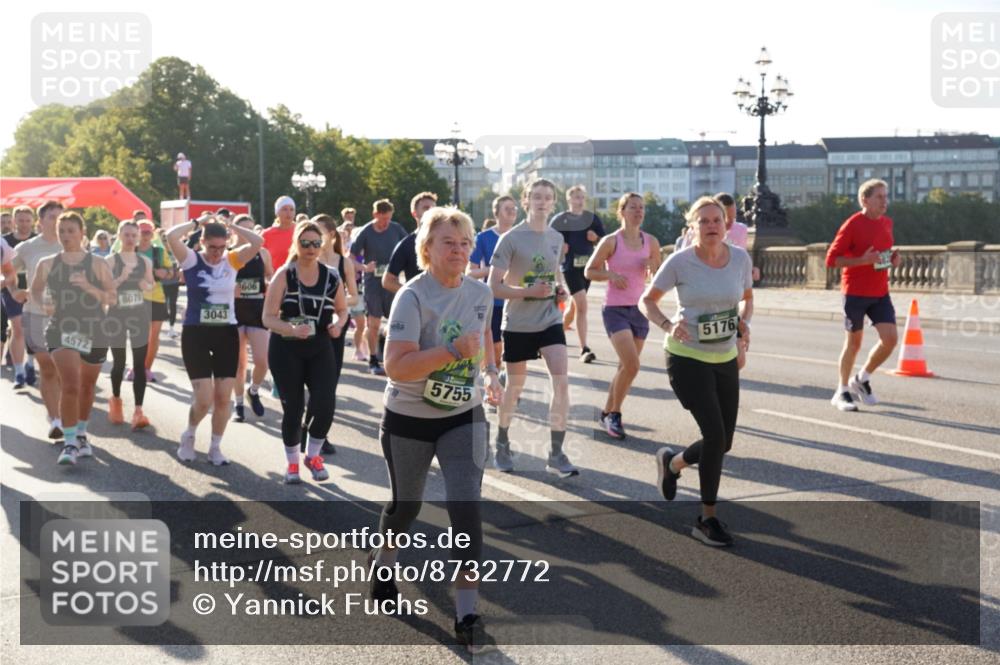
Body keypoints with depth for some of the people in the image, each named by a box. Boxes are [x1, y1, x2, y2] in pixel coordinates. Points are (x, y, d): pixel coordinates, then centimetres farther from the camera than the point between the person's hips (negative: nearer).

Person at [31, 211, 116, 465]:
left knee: (87, 387, 14)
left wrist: (89, 287, -18)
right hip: (61, 330, -1)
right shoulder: (47, 264, 3)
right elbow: (35, 292, 14)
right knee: (70, 385, -17)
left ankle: (81, 435, 34)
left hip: (94, 332, 1)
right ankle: (70, 443, -13)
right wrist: (44, 305, -7)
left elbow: (112, 297, -1)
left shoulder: (97, 264, 1)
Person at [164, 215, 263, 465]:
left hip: (227, 334, 3)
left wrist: (230, 226, -4)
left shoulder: (232, 260, 2)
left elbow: (258, 242, -11)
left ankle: (215, 447, 22)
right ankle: (188, 436, 23)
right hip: (196, 333, -3)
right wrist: (197, 223, -8)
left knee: (223, 398, 5)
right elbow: (171, 236, -21)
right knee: (204, 399, -7)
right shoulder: (191, 260, -5)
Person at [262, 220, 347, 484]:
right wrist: (292, 329, -27)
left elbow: (342, 309, 16)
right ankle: (292, 462, 27)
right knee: (293, 408, 3)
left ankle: (313, 455, 18)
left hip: (320, 349, 2)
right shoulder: (284, 275, -6)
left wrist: (338, 324, -6)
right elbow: (268, 318, -9)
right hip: (286, 350, -2)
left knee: (324, 406, -12)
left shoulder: (332, 276, 1)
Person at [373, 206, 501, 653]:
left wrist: (491, 372, 4)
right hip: (409, 420, -3)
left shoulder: (480, 292, -2)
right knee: (406, 504, 16)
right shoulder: (412, 297, -20)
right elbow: (395, 366, -29)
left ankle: (467, 615, -3)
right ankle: (384, 562, 49)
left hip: (464, 418, 3)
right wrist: (453, 351, -37)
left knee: (466, 507, -10)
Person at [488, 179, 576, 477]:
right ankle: (502, 443, 33)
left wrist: (560, 290, 1)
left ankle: (556, 454, -4)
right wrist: (529, 291, -25)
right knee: (515, 387, 9)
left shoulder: (557, 238, 6)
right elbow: (493, 286, -13)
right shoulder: (511, 238, -10)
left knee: (561, 381, -12)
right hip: (518, 325, -3)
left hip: (550, 321, 4)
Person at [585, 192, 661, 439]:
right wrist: (611, 274, -18)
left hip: (639, 309, 5)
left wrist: (652, 268, -8)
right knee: (631, 365, -18)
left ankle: (607, 413, 27)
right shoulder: (610, 241, -8)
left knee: (627, 366, 10)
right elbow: (589, 271, -1)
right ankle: (614, 413, 2)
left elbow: (658, 277, 14)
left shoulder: (651, 242, 4)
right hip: (615, 309, -5)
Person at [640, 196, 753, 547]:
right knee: (715, 434, -14)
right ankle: (707, 519, 3)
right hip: (687, 357, -5)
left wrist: (744, 321, -6)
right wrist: (668, 325, -21)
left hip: (725, 359, 5)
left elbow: (747, 297, 16)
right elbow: (646, 300, -2)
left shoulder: (740, 258, -1)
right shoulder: (680, 261, -12)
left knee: (723, 442, 7)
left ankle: (671, 463, 39)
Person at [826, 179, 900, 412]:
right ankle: (842, 391, 21)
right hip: (855, 293, -6)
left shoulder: (887, 223, 9)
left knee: (891, 339, -5)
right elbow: (831, 259, -13)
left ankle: (862, 379, 17)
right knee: (853, 342, 4)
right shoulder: (852, 225, -12)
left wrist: (892, 258, 2)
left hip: (880, 293, 6)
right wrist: (862, 260, -24)